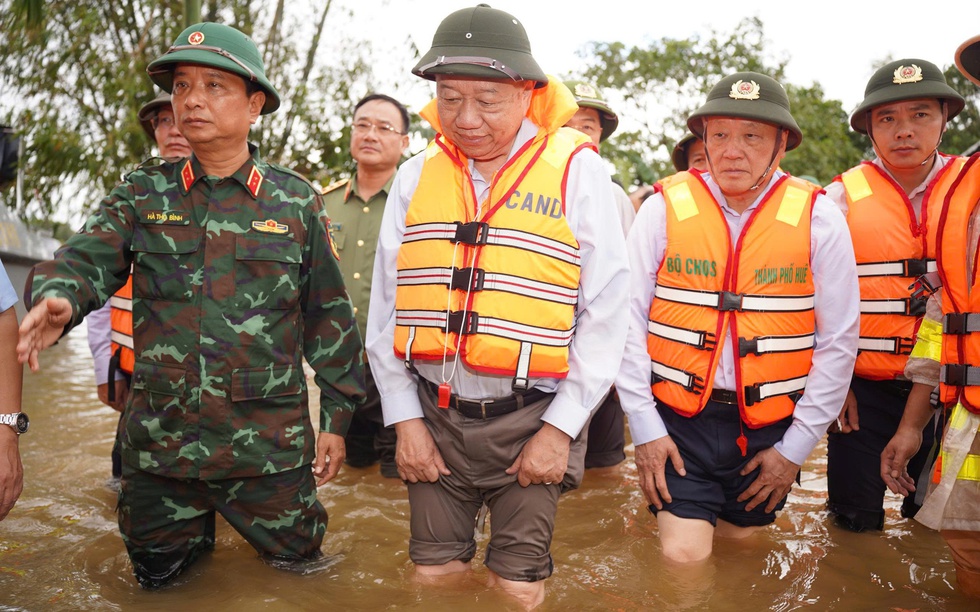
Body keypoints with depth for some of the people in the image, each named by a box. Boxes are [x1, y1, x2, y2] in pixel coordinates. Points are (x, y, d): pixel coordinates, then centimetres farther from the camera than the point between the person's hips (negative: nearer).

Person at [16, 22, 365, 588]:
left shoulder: (296, 202, 0)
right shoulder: (144, 196, 4)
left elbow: (329, 318, 2)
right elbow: (86, 258, -9)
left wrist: (336, 417, 1)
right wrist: (58, 301, -33)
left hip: (269, 445, -2)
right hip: (159, 442, 2)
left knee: (297, 569, 14)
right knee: (161, 583, 21)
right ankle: (196, 537, 51)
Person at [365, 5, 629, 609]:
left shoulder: (576, 170, -6)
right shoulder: (417, 175, 5)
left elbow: (605, 311, -7)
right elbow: (387, 305, 8)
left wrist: (560, 428, -8)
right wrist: (405, 418, 4)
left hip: (531, 418, -3)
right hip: (434, 416, 4)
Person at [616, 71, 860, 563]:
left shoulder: (818, 219, -3)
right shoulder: (664, 208, -5)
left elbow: (838, 342, 0)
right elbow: (628, 321, -4)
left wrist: (795, 448, -1)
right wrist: (644, 428, -6)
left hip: (768, 430, 1)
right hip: (678, 420, -1)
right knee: (683, 557, -5)